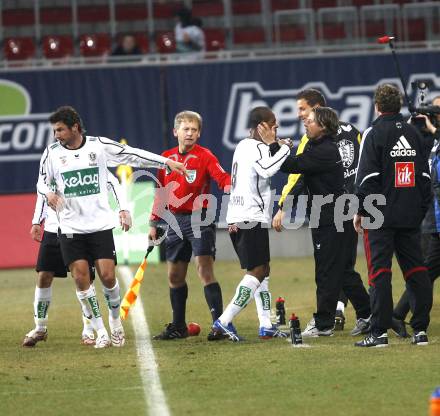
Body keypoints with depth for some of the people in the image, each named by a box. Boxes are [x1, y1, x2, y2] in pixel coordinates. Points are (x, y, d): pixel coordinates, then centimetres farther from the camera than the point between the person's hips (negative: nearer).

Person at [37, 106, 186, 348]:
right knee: (81, 278, -6)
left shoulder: (99, 146, -3)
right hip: (71, 227, 1)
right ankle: (100, 331, 5)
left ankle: (115, 321, 19)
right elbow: (42, 181, 9)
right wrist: (48, 193, -14)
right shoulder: (52, 153, 0)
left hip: (100, 225, -1)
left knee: (108, 276, -6)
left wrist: (166, 162, 1)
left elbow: (133, 155, 2)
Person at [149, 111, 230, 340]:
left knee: (205, 270, -15)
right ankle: (178, 327, 22)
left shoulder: (204, 156, -6)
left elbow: (223, 178, -20)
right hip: (175, 222, 6)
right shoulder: (166, 158, 10)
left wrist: (231, 187, -42)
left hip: (199, 219, -6)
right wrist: (154, 223, 16)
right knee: (175, 276, 11)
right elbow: (161, 193, 17)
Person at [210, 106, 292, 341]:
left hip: (236, 219, 10)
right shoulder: (257, 147, -10)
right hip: (252, 218, -10)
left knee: (263, 269, 15)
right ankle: (224, 322, -15)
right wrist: (284, 148, -18)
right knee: (256, 272, -8)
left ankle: (267, 326, 13)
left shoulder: (243, 146, 19)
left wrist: (274, 146, 12)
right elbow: (267, 169, -29)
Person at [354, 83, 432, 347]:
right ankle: (421, 330, 6)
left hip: (381, 216, -5)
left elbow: (368, 177, -11)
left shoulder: (375, 134, -6)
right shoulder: (414, 133, 11)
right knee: (416, 271, 8)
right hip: (411, 216, 5)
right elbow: (425, 175, 14)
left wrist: (361, 211, -5)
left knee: (379, 271, -5)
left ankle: (380, 332, -9)